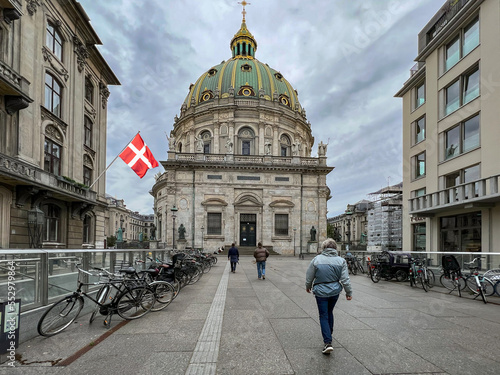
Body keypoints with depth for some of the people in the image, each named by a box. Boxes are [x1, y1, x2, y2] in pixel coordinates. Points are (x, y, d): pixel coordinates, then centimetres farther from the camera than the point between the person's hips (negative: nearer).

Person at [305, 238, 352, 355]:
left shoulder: (317, 259, -9)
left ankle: (328, 343, -5)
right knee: (329, 312, 24)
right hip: (335, 292, 3)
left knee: (323, 316, 3)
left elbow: (309, 277, -1)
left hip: (321, 292, -3)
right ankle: (329, 333, 41)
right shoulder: (341, 261, -5)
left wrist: (308, 287, 17)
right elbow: (345, 279, -5)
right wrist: (349, 292, 6)